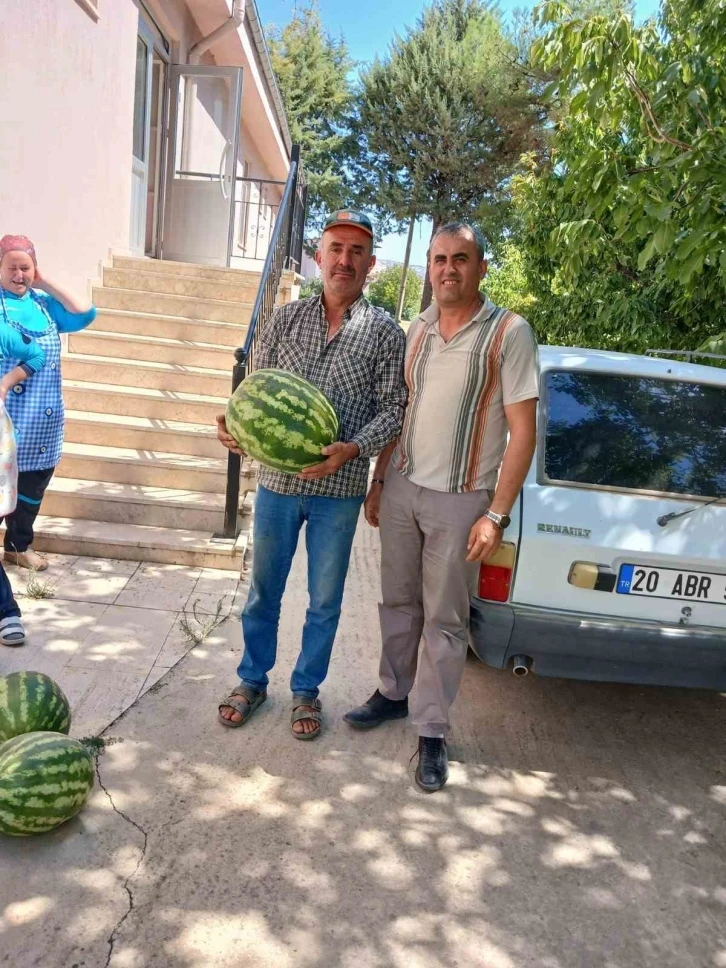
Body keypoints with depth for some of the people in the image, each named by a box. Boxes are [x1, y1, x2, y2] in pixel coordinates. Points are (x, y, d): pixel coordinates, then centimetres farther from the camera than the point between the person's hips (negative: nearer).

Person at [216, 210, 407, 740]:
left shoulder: (385, 332, 0)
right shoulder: (287, 317, 6)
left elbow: (392, 409, -4)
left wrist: (352, 448, -21)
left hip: (339, 488, -2)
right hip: (276, 479, 2)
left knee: (325, 600, 11)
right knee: (264, 589, 15)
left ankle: (307, 689, 32)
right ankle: (253, 680, 35)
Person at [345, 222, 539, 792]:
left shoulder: (509, 333, -9)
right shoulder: (418, 329, 7)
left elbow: (523, 432, -11)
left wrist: (497, 515, -15)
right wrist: (379, 481, 14)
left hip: (460, 501, -5)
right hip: (401, 488, 5)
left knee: (444, 621, 5)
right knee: (398, 602, 17)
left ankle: (433, 731, 20)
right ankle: (393, 694, 36)